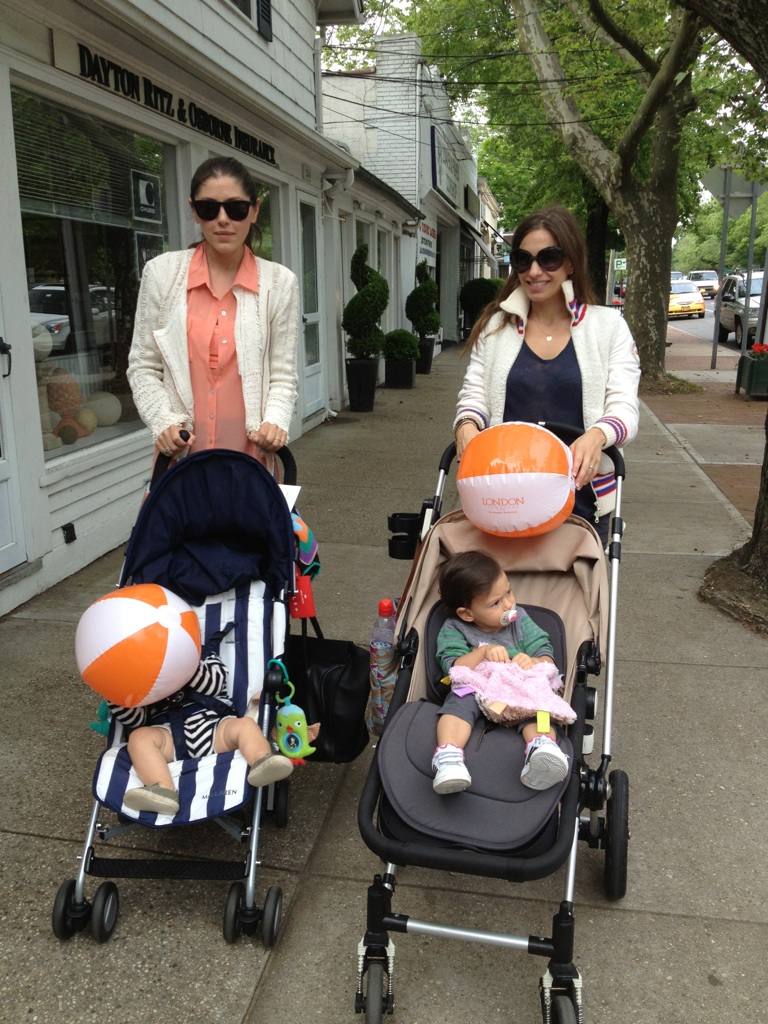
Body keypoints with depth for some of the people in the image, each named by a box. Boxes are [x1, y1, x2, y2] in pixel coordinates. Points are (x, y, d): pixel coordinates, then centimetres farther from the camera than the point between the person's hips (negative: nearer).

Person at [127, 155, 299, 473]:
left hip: (250, 455, 0)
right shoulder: (161, 273, 4)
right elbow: (143, 366, 7)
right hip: (179, 454, 0)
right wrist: (164, 421, -9)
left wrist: (275, 421, -14)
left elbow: (283, 375, 4)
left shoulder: (280, 282, 3)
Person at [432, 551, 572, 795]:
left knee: (535, 707, -31)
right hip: (473, 690, -1)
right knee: (460, 702, -34)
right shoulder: (453, 630, 4)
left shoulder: (519, 619, 12)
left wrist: (533, 662, -16)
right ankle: (448, 756, -54)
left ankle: (544, 748, -59)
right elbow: (453, 668, -9)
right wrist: (483, 652, -21)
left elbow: (547, 659, 7)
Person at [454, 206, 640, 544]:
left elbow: (624, 408, -4)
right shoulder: (496, 325, 9)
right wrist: (467, 425, -18)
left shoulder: (608, 326, 3)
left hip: (580, 501, -1)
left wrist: (597, 434, -27)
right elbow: (474, 393, 6)